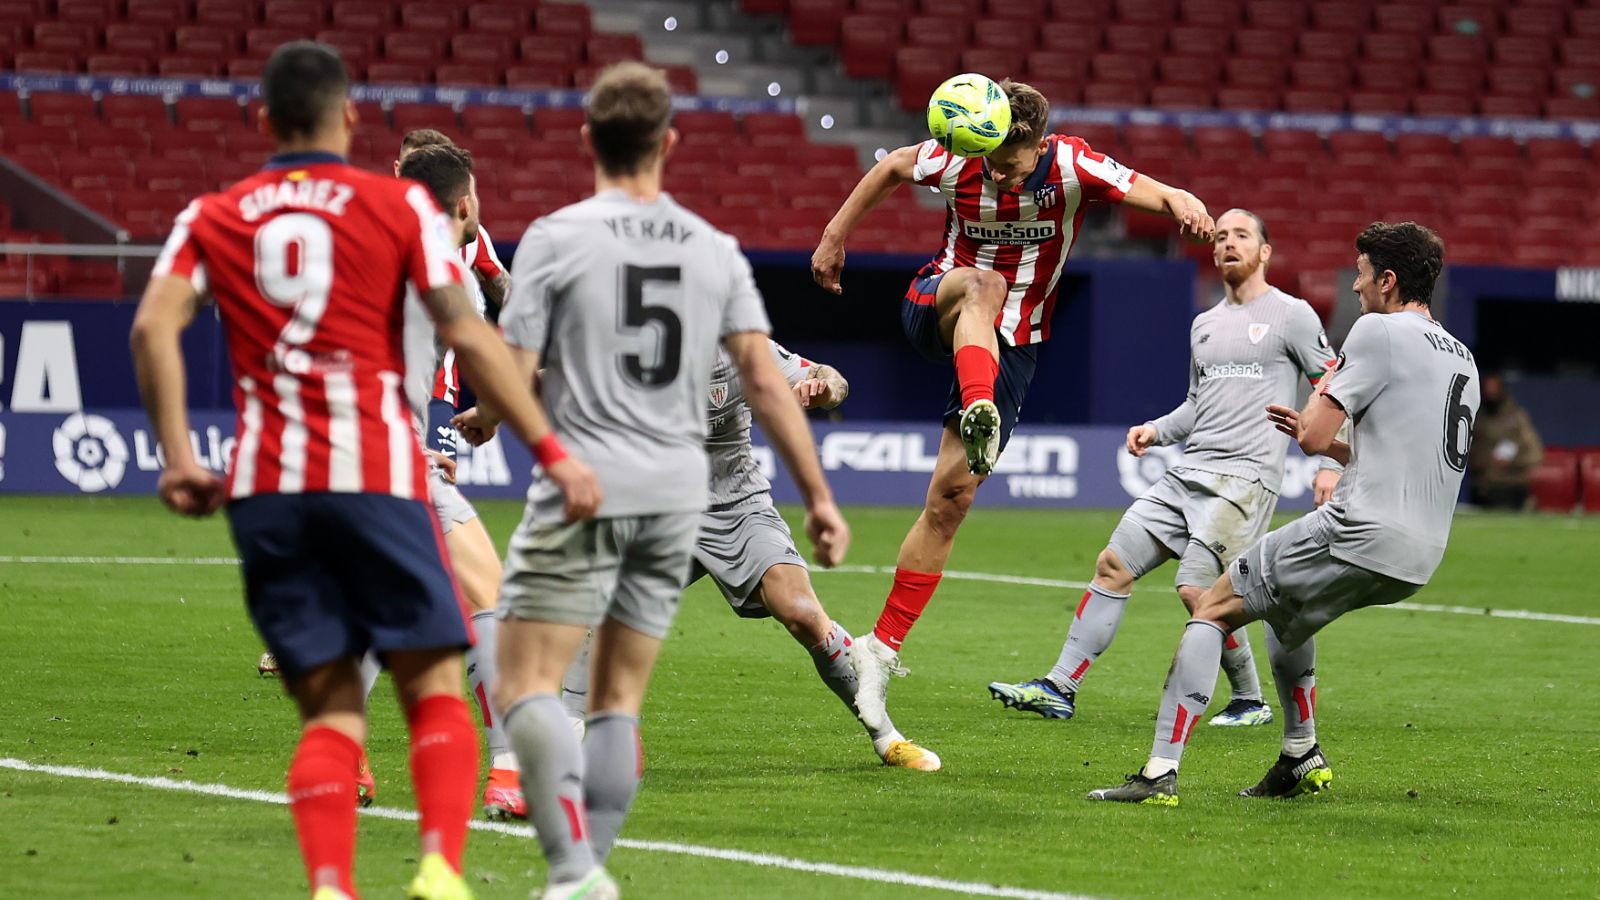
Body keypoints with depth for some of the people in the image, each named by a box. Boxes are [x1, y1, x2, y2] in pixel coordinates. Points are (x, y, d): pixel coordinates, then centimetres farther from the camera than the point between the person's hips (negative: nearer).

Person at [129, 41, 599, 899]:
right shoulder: (400, 206, 6)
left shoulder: (212, 218, 12)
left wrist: (178, 456, -3)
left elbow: (154, 325, -4)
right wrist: (552, 450, 0)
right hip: (375, 474, -3)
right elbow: (467, 338, -2)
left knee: (328, 708, 6)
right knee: (433, 687, 3)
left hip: (264, 487, 3)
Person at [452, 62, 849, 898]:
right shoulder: (714, 250, 7)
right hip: (679, 492, 5)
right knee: (618, 700, 13)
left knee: (526, 687, -4)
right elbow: (765, 380, 4)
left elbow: (513, 379, -4)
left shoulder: (554, 238, -4)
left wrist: (479, 422, 18)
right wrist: (819, 497, 8)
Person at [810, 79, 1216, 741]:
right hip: (933, 313, 0)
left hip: (1010, 348, 0)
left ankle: (882, 650, -1)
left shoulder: (1072, 168, -15)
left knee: (952, 497, -6)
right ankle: (978, 416, -61)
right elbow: (892, 168, 8)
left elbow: (1147, 192, -21)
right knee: (984, 285, -37)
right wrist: (835, 235, 12)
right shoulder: (954, 162, -11)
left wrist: (1184, 205, -44)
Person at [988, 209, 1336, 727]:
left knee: (1197, 589, -18)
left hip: (1245, 475, -7)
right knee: (1113, 564, 1)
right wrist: (1157, 430, 10)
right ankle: (1061, 688, 5)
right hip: (1189, 471, 8)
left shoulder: (1291, 315, -1)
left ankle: (1251, 701, -1)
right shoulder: (1204, 325, 19)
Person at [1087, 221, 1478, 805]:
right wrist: (1330, 443, 28)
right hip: (1419, 558, 9)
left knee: (1213, 609, 0)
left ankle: (1161, 773, -10)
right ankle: (1301, 759, 32)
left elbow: (1314, 436, -9)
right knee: (1282, 603, 34)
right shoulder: (1461, 359, 19)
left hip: (1361, 536, -9)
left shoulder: (1378, 331, -7)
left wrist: (1323, 390, 11)